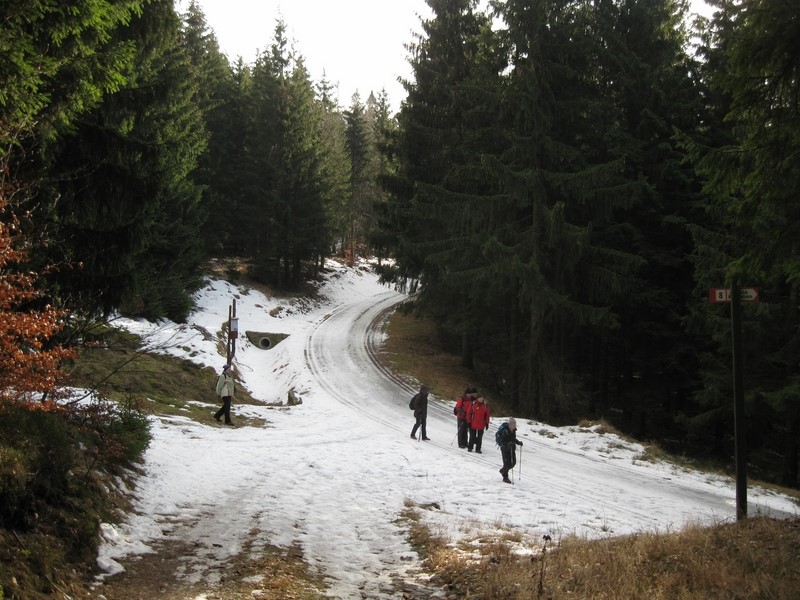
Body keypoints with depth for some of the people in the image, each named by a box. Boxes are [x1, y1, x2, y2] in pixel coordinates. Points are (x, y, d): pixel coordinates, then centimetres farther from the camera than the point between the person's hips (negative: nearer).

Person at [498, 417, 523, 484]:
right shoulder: (505, 431, -20)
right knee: (507, 463, -5)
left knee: (513, 462, 9)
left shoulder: (513, 430, 4)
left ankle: (503, 470, 34)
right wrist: (508, 444, -37)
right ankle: (505, 478, 9)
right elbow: (502, 441, -22)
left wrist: (518, 442, 3)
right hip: (505, 449, -8)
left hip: (512, 449, 8)